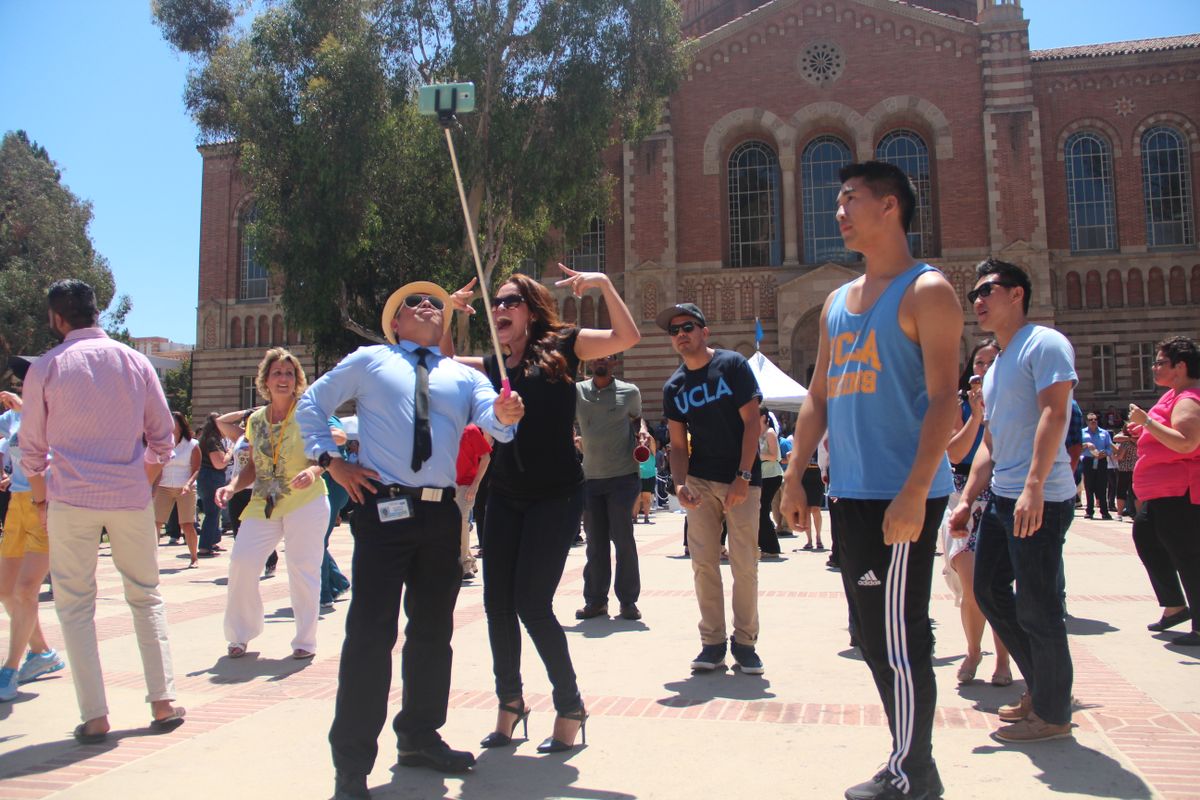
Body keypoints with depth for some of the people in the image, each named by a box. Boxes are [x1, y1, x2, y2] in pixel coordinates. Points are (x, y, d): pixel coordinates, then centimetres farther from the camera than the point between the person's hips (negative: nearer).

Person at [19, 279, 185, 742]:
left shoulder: (45, 368, -1)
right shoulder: (135, 362, 4)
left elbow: (31, 447, 5)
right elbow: (162, 435, 5)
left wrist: (39, 499, 18)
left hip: (72, 499, -2)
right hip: (131, 497, 2)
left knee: (75, 606, 8)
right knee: (146, 597, 13)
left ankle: (94, 717, 6)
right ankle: (164, 702, 13)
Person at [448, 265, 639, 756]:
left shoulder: (560, 348, -3)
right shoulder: (492, 366, 11)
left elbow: (627, 337, -11)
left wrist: (604, 284, -18)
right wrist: (448, 311, 6)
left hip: (555, 496, -5)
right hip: (504, 497, 5)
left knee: (532, 605, -7)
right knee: (497, 603, 7)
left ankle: (570, 707, 15)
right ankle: (510, 702, 29)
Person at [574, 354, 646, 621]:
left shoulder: (629, 392, 1)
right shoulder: (576, 391, 4)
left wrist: (642, 430, -3)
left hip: (623, 477, -2)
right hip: (590, 478, 2)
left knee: (623, 539, -2)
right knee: (595, 542, 8)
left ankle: (628, 601, 9)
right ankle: (595, 600, 17)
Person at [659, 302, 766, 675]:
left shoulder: (733, 365, -4)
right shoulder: (673, 387, 8)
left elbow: (751, 422, -8)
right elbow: (678, 444, 7)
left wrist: (743, 476, -16)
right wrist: (680, 484, -10)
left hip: (742, 481, -3)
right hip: (701, 481, 4)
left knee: (745, 564, -1)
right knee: (703, 563, 2)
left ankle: (745, 642, 13)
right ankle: (713, 643, 13)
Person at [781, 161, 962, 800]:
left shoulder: (925, 291, -5)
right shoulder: (837, 303, 18)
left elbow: (943, 399, -14)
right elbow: (818, 397, 19)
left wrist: (914, 492, -22)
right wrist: (795, 476, 12)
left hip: (901, 497, -8)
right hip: (849, 494, 8)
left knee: (897, 637, -2)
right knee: (871, 634, 14)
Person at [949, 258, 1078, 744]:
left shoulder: (1044, 344, -7)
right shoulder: (996, 367, 20)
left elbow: (1054, 415, -20)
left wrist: (1033, 487, -28)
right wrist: (966, 499, 16)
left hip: (1039, 501, -10)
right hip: (1001, 499, 10)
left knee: (1037, 608, -2)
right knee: (989, 590, 15)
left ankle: (1052, 713, 13)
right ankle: (1041, 685, 30)